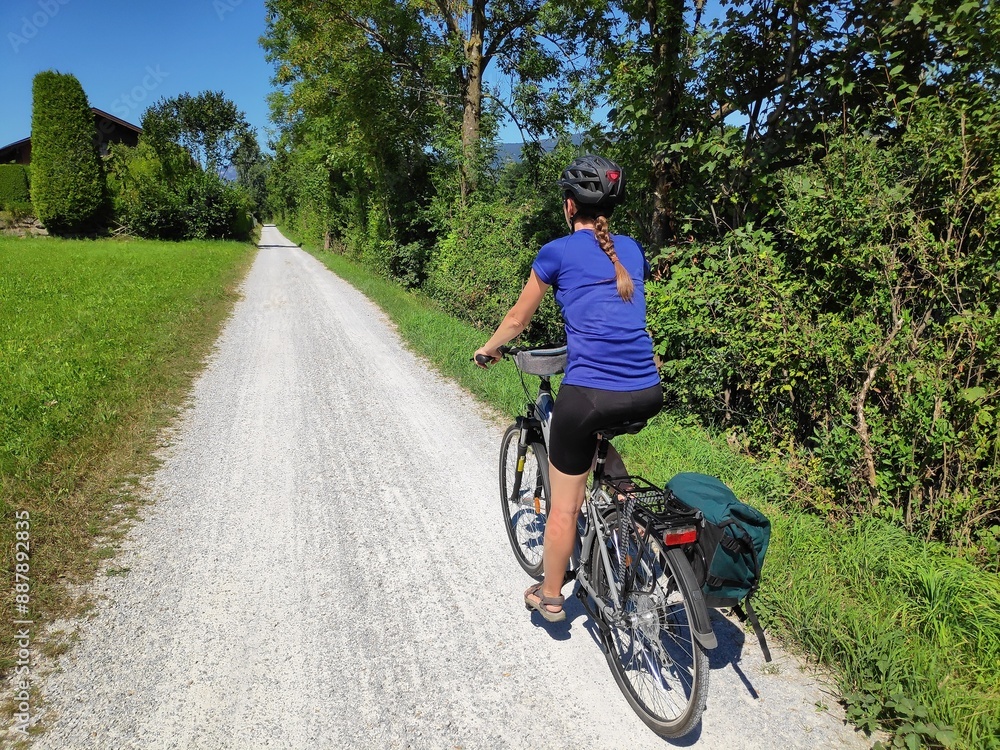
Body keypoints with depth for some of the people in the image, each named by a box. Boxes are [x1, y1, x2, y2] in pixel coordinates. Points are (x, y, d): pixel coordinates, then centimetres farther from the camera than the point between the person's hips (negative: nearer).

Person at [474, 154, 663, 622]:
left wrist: (487, 350, 32)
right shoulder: (632, 249, 16)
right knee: (601, 435, 40)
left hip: (588, 395, -5)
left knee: (564, 503, 14)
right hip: (647, 395, 5)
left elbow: (517, 319, 13)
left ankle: (549, 596, 32)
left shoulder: (557, 252, 3)